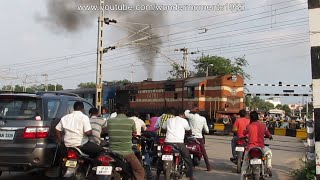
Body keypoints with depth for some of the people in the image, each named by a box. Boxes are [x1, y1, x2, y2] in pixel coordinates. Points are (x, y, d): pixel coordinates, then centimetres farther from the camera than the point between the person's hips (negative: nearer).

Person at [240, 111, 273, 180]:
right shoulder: (263, 125, 2)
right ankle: (269, 168, 21)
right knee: (269, 152, 33)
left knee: (245, 164, 15)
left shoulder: (249, 126, -1)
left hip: (250, 147, -1)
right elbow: (269, 135, 11)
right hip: (261, 147, 1)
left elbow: (244, 133, 15)